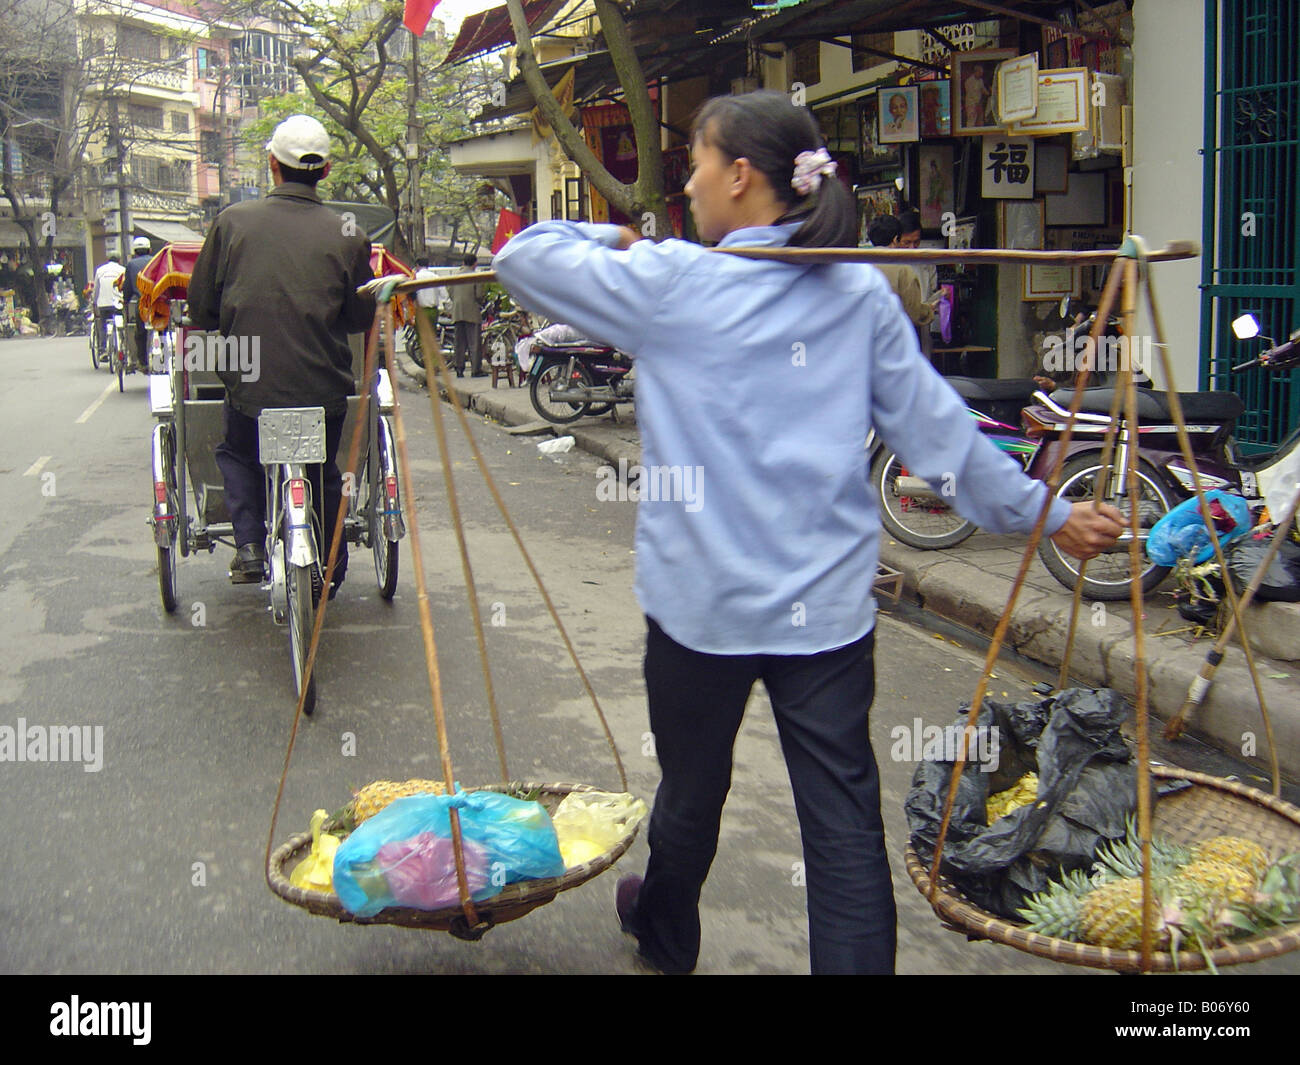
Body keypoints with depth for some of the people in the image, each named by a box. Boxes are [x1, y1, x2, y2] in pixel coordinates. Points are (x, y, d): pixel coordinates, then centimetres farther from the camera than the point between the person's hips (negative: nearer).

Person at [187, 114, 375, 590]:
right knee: (323, 474, 23)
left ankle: (250, 544, 12)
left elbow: (201, 307, 3)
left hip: (250, 384, 0)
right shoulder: (347, 235, -4)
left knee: (238, 455, 29)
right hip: (324, 386, 0)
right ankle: (328, 571, 33)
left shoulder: (232, 221, -3)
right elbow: (362, 318, 4)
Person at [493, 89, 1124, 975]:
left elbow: (523, 256, 1)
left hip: (704, 597, -2)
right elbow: (936, 425, 4)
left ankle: (666, 938, 46)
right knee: (845, 819, 4)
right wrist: (1041, 509, 15)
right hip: (830, 603, 2)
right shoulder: (860, 292, 2)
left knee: (693, 792, 20)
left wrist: (608, 240, 19)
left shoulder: (671, 284, -8)